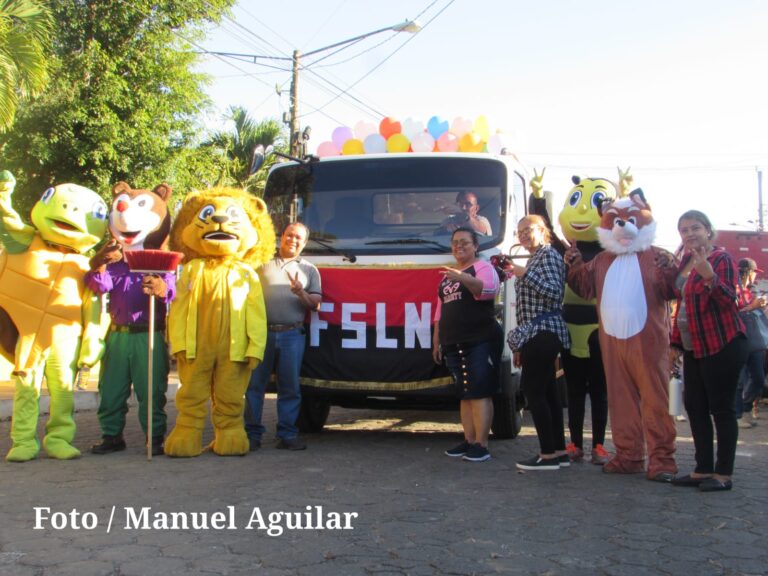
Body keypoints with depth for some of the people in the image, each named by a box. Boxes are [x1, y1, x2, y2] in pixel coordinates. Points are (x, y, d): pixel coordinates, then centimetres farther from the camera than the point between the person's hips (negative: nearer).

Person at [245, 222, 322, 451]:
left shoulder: (309, 269, 16)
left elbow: (316, 304, 9)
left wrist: (301, 293, -10)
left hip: (292, 335, 1)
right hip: (262, 331, 0)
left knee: (290, 387, 2)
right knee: (254, 384, -1)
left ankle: (287, 434, 9)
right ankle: (252, 433, 6)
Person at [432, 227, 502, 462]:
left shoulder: (483, 267, 0)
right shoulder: (448, 275, 22)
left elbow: (489, 289, -22)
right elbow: (441, 309, 24)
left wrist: (463, 278, -36)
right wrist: (436, 340, 19)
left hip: (481, 342, -7)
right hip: (454, 344, 7)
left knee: (480, 393, -9)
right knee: (464, 394, 8)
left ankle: (481, 445, -9)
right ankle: (469, 441, 12)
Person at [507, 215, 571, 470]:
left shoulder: (548, 254, -5)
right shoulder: (534, 259, 23)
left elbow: (553, 291, -19)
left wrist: (524, 274, -19)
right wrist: (521, 344, 21)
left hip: (542, 333, -10)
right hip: (538, 334, 10)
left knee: (533, 390, -10)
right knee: (547, 391, 10)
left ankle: (548, 454, -7)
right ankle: (559, 451, 14)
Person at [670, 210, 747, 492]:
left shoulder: (721, 258, -9)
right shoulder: (686, 261, 14)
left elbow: (728, 299, -21)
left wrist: (709, 276, -36)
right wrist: (676, 342, 18)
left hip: (722, 345, -8)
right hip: (694, 347, 8)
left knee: (721, 408, -3)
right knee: (695, 406, 9)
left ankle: (723, 474, 5)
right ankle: (703, 469, 16)